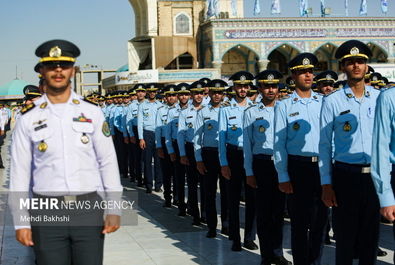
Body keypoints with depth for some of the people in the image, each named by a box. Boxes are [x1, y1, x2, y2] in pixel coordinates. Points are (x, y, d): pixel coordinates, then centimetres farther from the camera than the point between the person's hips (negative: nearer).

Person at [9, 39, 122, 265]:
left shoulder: (92, 113, 4)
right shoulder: (29, 120, 2)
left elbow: (108, 162, 5)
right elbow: (20, 173, 3)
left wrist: (114, 210, 1)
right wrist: (21, 222, -1)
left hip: (89, 211, 1)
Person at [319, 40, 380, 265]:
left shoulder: (380, 98, 5)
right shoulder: (332, 101, -2)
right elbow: (325, 145, 0)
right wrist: (326, 184, -3)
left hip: (375, 176, 2)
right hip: (345, 176, -2)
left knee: (371, 235, 12)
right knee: (345, 236, 6)